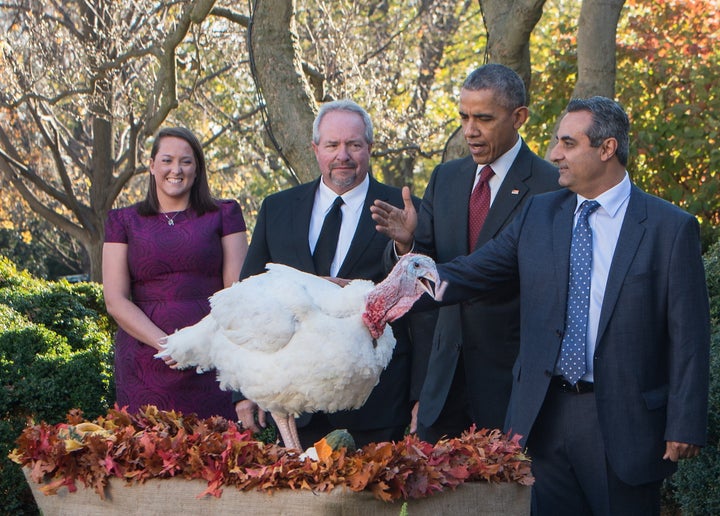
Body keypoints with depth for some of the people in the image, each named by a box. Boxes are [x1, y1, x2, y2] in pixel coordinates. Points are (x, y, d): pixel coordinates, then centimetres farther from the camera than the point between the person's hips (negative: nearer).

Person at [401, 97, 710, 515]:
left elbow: (689, 336, -6)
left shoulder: (671, 228, -5)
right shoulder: (539, 215, 8)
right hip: (546, 415, 4)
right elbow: (471, 273, 7)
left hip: (623, 423, -4)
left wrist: (685, 427, -11)